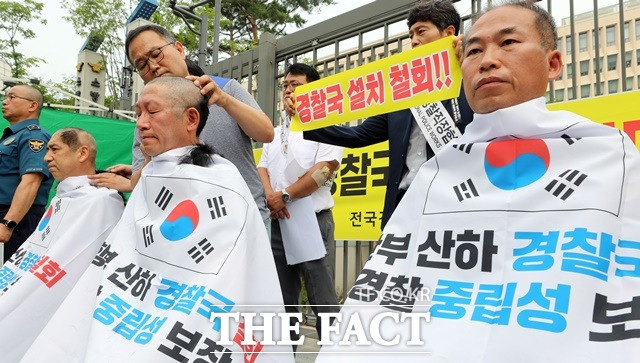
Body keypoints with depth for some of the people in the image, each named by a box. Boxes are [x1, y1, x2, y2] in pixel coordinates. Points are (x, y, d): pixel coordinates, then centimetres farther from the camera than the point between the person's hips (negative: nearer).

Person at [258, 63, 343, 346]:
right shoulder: (275, 133, 19)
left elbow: (324, 170, -13)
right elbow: (262, 168, 12)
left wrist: (284, 195, -12)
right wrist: (270, 196, -9)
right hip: (277, 222, 6)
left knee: (322, 298, -3)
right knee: (282, 299, 13)